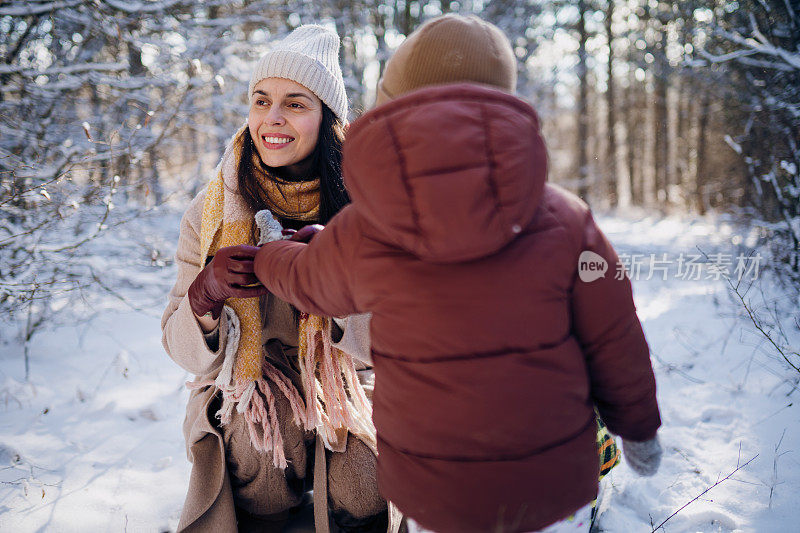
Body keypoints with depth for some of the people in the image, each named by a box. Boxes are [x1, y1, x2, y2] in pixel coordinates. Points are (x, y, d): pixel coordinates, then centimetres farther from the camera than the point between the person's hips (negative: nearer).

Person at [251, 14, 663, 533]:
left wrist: (261, 256, 36)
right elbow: (616, 346, -5)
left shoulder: (359, 233, -10)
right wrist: (639, 427, 14)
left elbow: (307, 281, 13)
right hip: (551, 488, 0)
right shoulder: (563, 219, -12)